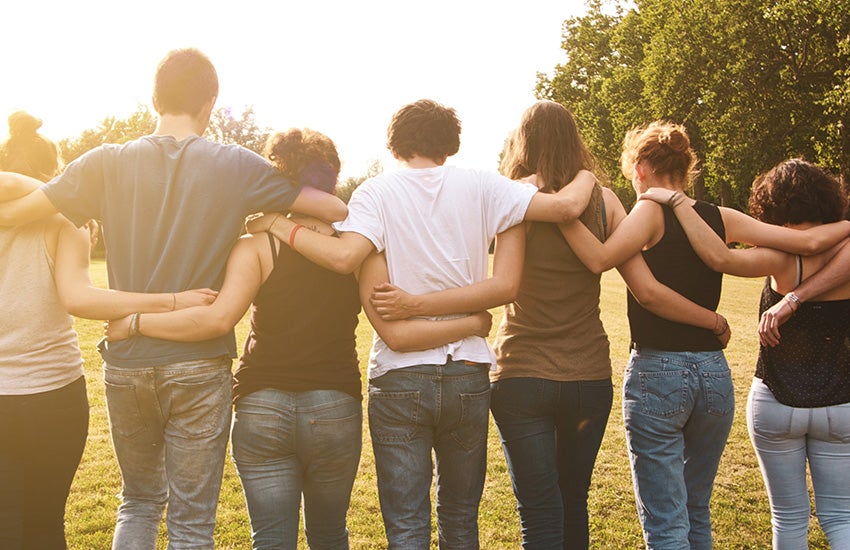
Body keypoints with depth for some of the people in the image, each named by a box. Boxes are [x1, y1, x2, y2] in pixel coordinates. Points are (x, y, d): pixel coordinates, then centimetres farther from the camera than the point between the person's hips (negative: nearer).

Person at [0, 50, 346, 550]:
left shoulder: (108, 163, -2)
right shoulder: (237, 166, -6)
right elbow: (337, 209, -3)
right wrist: (284, 221, 14)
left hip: (125, 363, 2)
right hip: (199, 366, -2)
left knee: (139, 502, 23)